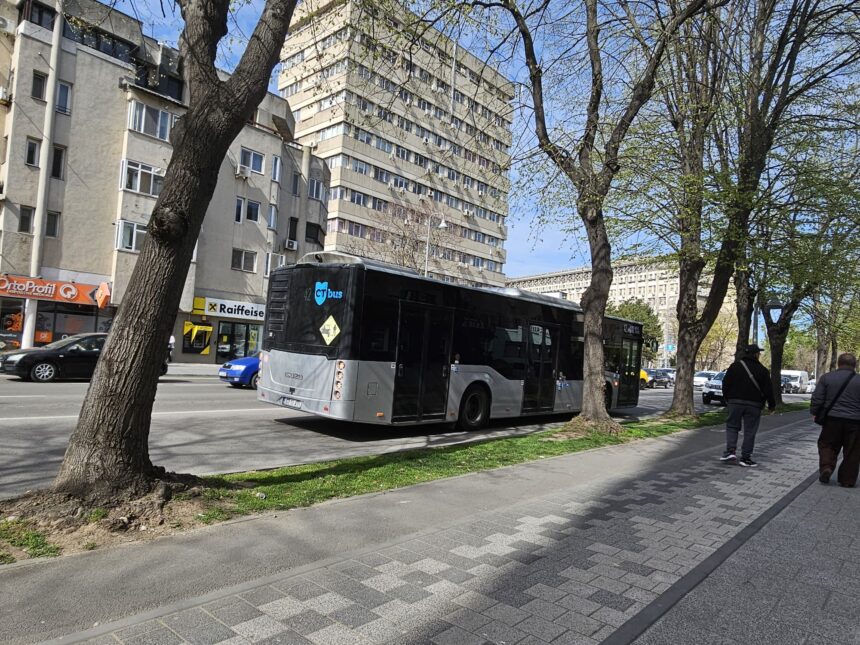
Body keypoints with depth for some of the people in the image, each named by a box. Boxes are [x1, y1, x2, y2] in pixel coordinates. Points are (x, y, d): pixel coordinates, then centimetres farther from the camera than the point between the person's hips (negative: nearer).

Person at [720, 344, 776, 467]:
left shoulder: (735, 366, 1)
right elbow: (768, 390, 0)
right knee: (750, 431, 5)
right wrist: (772, 405, 13)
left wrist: (727, 399, 14)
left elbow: (725, 384, 1)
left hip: (735, 402, 1)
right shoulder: (762, 370, -2)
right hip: (754, 405, -1)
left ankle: (730, 451, -5)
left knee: (732, 426, 12)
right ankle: (745, 458, 7)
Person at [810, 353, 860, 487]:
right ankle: (847, 480, 14)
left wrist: (815, 413, 9)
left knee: (827, 445, 15)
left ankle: (826, 467, -6)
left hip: (832, 420, -1)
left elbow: (817, 399, -3)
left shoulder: (826, 378, -1)